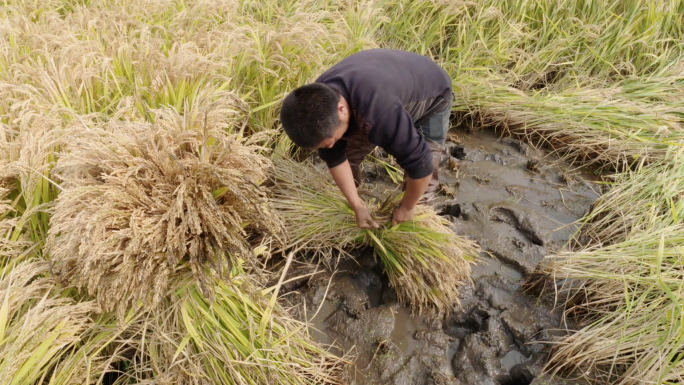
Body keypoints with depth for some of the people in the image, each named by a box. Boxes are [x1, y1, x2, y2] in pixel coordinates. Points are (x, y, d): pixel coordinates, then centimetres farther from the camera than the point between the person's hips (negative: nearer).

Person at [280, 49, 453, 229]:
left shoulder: (379, 112, -49)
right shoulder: (319, 101, -24)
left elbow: (420, 163, -40)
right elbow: (334, 157, -12)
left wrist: (407, 208, -21)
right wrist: (357, 205, -10)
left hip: (431, 96, -5)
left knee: (422, 191, -10)